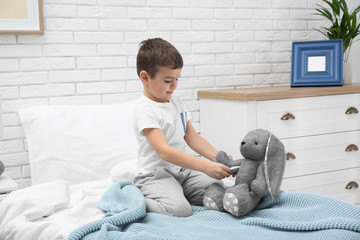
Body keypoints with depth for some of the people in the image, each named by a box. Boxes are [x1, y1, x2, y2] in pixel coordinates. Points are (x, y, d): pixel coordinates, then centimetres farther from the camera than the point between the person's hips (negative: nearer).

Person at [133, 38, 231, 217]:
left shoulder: (176, 103, 13)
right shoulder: (145, 110, -16)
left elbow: (192, 137, 13)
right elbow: (164, 151, -27)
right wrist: (205, 166, -34)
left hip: (181, 170, 8)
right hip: (155, 174, -8)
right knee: (180, 209, -30)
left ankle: (175, 194, 8)